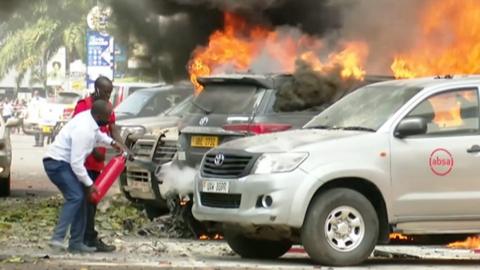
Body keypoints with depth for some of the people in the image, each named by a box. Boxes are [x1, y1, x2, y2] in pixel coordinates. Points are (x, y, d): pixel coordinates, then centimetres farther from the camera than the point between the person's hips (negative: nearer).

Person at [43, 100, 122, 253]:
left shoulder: (88, 117, 1)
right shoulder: (84, 131, -28)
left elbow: (97, 134, 29)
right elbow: (76, 163, -27)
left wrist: (111, 142, 22)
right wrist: (89, 184, -19)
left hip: (63, 162, 10)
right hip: (57, 163, -10)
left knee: (81, 198, 10)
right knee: (75, 197, -23)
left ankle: (76, 243, 13)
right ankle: (57, 238, -28)